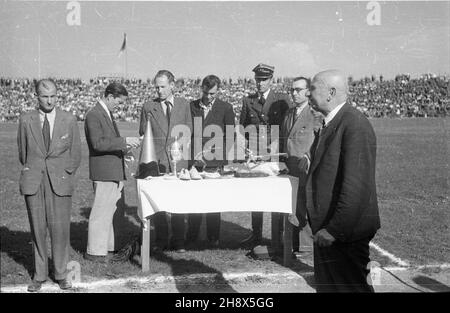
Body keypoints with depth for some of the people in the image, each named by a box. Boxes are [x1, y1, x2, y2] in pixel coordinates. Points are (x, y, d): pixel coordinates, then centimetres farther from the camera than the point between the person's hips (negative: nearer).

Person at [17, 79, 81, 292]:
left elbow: (76, 154, 9)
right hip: (33, 183, 1)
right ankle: (39, 275, 16)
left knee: (60, 229, -2)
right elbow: (22, 152, 15)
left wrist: (66, 176, 4)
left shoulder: (69, 120, 3)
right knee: (37, 229, 4)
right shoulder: (26, 120, 4)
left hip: (59, 182, -1)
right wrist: (29, 173, 11)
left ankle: (61, 274, 11)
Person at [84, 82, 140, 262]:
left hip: (115, 172, 10)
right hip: (103, 173, -10)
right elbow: (97, 143, -24)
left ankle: (110, 247, 26)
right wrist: (124, 141, -25)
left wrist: (123, 148, 10)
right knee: (101, 212, -4)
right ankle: (95, 251, 5)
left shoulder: (108, 113, 17)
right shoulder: (93, 116, -14)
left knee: (116, 212, 15)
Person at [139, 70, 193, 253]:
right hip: (156, 160, 0)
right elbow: (143, 135, 10)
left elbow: (188, 131, 16)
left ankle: (178, 241, 11)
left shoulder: (184, 105, 10)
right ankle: (160, 241, 12)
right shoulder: (148, 107, 7)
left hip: (178, 160, 0)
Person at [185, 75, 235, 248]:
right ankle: (191, 236, 12)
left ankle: (213, 238, 11)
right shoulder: (191, 106, 10)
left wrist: (212, 150, -5)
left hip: (215, 162, -2)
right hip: (194, 160, 2)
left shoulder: (225, 108, 4)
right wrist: (194, 153, 1)